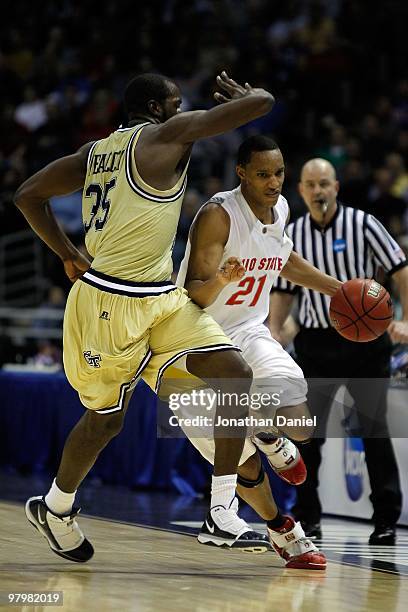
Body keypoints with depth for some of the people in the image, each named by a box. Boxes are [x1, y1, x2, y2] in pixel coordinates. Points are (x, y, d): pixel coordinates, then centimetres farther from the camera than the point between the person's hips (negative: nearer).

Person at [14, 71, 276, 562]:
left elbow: (28, 196, 16)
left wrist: (68, 256, 18)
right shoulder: (169, 134, -10)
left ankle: (223, 509, -5)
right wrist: (244, 95, 9)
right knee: (106, 417, 8)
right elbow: (262, 103, -13)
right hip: (111, 302, -9)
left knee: (234, 375, -5)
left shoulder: (94, 151, 12)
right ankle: (54, 508, 31)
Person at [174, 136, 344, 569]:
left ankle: (268, 436, 20)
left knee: (298, 428, -17)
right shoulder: (217, 215, -22)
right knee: (241, 461, -5)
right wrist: (221, 280, -47)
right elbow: (193, 295, -26)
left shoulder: (280, 210, 0)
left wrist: (338, 289, 20)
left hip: (249, 334, 5)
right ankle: (279, 530, 23)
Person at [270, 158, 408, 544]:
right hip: (316, 341, 3)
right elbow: (283, 291, 14)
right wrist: (274, 332, 0)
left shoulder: (362, 224, -5)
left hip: (365, 337, -3)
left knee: (374, 430, -2)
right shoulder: (292, 235, 6)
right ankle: (307, 517, 10)